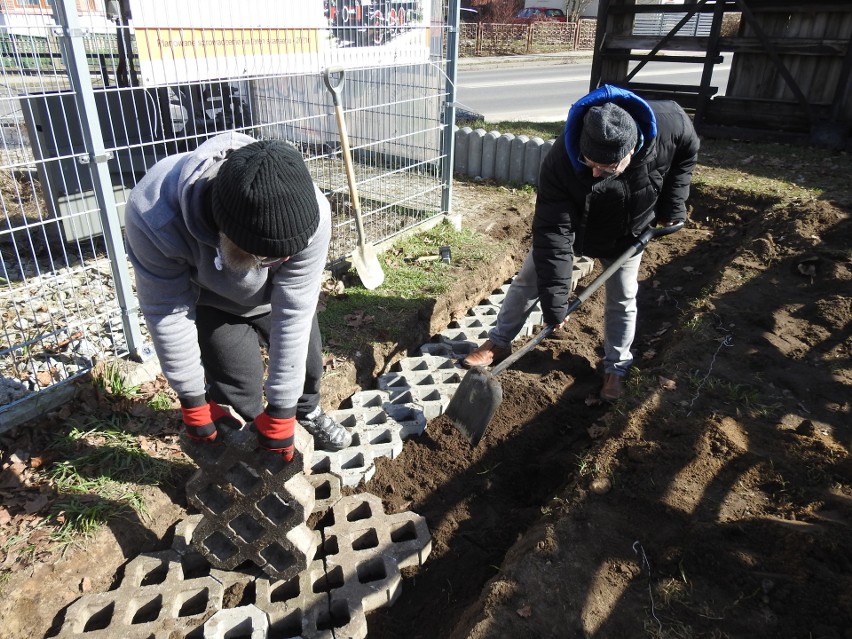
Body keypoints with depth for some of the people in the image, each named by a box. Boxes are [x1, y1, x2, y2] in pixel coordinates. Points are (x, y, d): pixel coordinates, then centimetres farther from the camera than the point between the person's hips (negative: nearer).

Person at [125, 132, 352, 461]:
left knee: (305, 358, 13)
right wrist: (192, 398, -16)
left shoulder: (309, 213, -41)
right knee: (238, 390, -6)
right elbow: (166, 310, -26)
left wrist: (281, 410, -24)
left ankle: (307, 412, 47)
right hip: (210, 301, -1)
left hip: (276, 295, 2)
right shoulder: (153, 215, -42)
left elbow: (293, 312, -33)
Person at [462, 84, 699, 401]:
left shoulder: (670, 123, -34)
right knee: (528, 281, 4)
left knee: (622, 300, 7)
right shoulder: (561, 161, -41)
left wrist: (671, 205, -13)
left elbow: (687, 152, -7)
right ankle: (499, 342, 23)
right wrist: (554, 300, -37)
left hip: (628, 233, 1)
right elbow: (552, 233, -38)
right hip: (571, 225, -1)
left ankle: (616, 368, 27)